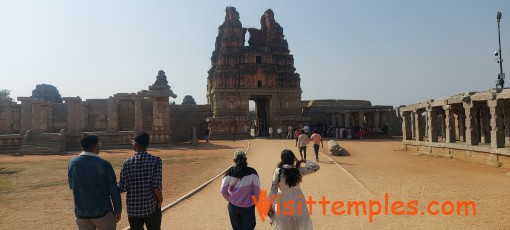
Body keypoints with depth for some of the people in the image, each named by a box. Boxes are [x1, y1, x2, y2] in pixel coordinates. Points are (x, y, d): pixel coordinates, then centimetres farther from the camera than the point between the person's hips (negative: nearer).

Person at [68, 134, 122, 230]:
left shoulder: (72, 163, -3)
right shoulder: (104, 164, -16)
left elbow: (72, 186, 10)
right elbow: (114, 190, -11)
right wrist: (118, 210, 0)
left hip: (81, 213, 4)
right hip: (102, 212, -4)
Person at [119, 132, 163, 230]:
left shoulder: (127, 163, -7)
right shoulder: (155, 160, -12)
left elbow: (123, 188, -7)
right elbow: (157, 186, -16)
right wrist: (160, 200, 1)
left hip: (133, 208, 1)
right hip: (151, 207, -1)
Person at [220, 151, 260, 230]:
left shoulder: (229, 172, -6)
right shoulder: (252, 172, -11)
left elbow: (223, 190, -5)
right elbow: (257, 190, -10)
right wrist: (255, 202, 7)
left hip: (233, 206, 2)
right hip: (248, 207, -2)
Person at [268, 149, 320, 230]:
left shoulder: (278, 171, -14)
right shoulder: (299, 170, -11)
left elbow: (273, 189, -12)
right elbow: (316, 167, -4)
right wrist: (305, 161, 6)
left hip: (283, 201, -1)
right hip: (297, 200, 1)